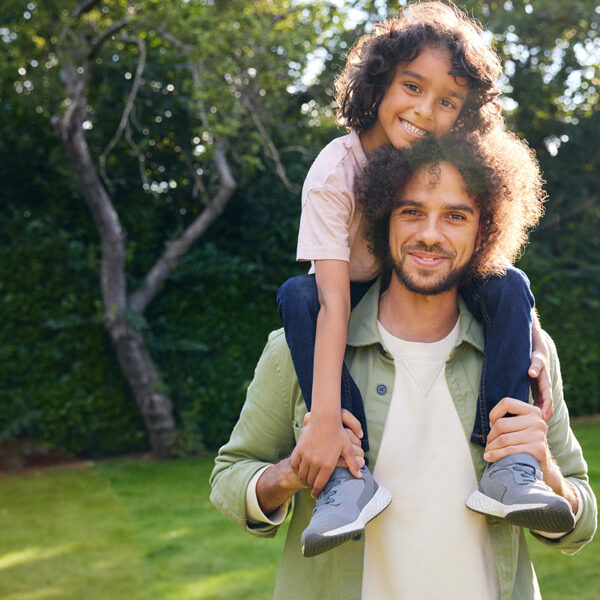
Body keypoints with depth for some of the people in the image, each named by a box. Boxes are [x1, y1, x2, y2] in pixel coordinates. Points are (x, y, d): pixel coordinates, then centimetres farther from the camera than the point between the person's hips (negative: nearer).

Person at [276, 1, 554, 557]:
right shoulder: (335, 170, -27)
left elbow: (495, 258, -9)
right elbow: (333, 299, -36)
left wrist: (535, 344, -26)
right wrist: (325, 421, -44)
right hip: (358, 295, -2)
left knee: (509, 283, -24)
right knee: (295, 295, -33)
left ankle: (507, 464, -26)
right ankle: (348, 475, -38)